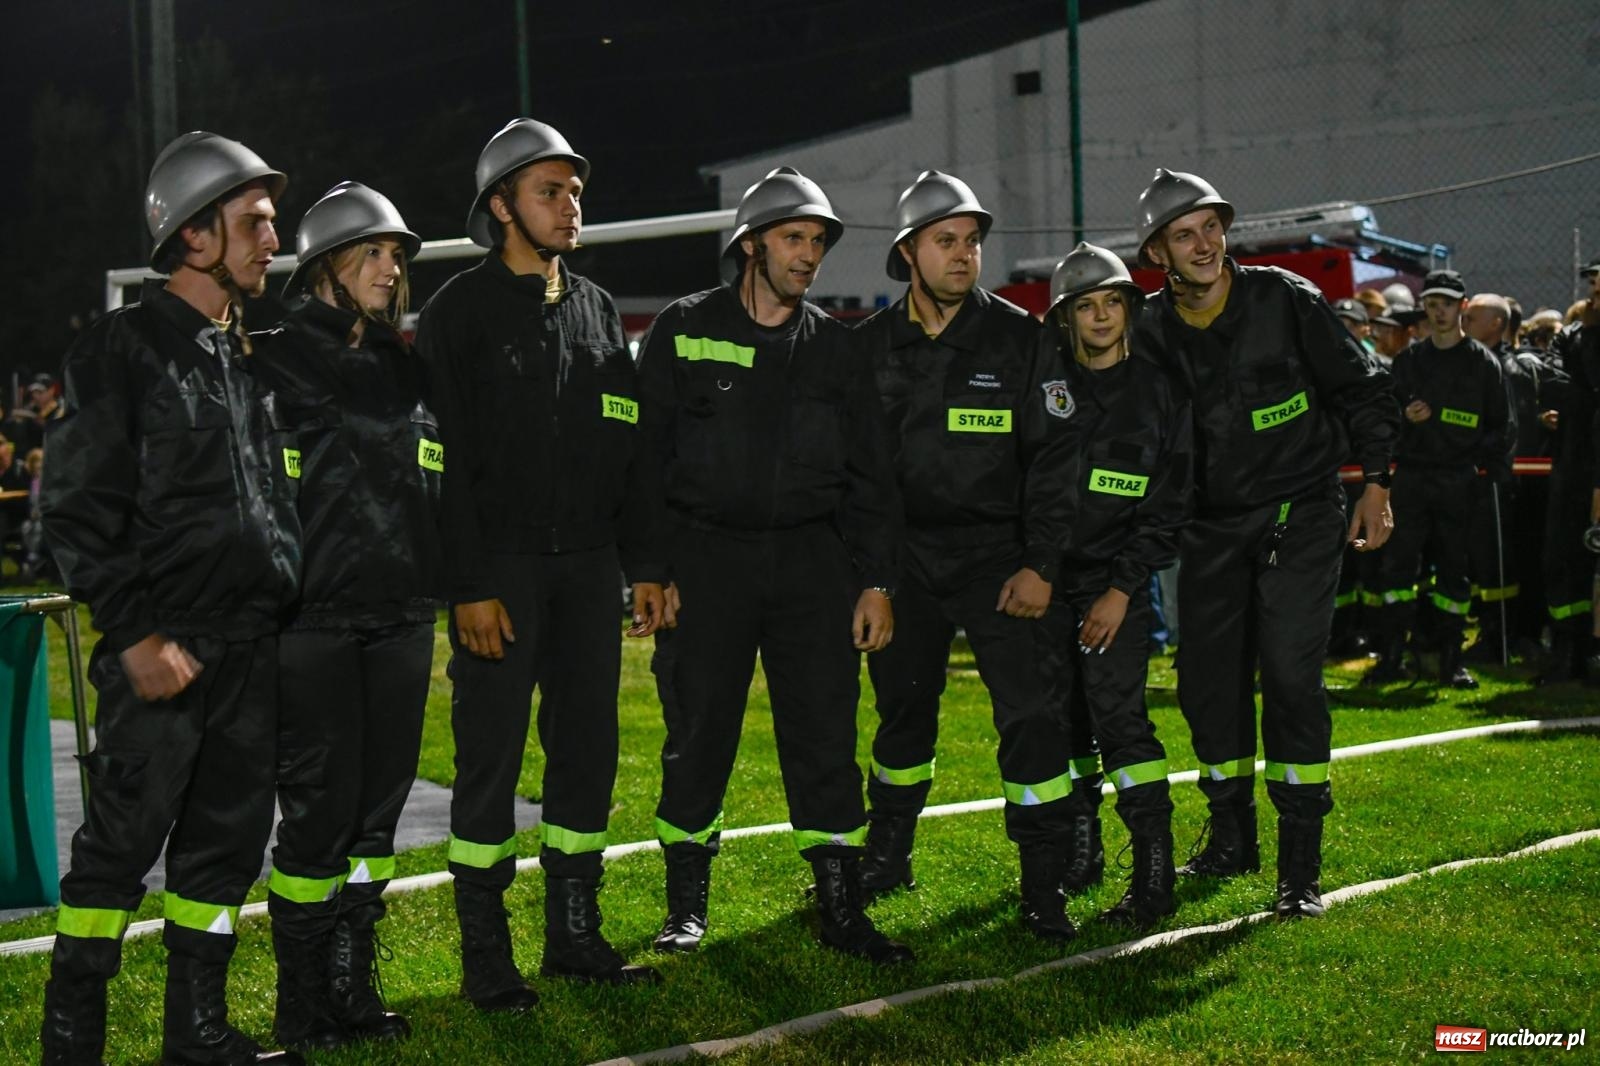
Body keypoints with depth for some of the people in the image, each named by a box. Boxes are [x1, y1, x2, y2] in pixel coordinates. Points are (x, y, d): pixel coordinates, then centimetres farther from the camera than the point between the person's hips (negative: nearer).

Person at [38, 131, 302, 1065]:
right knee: (122, 843, -3)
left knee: (228, 838, 10)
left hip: (252, 648, 7)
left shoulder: (253, 354, 16)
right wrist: (135, 634, -14)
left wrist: (282, 598, 15)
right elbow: (79, 512, -10)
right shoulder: (124, 349, -6)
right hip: (165, 649, -7)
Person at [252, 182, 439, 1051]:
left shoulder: (407, 367, 15)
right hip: (314, 620, -6)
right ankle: (302, 1008, 8)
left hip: (401, 619, 6)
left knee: (378, 806, 9)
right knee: (320, 808, -3)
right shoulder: (278, 360, -4)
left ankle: (352, 988, 20)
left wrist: (436, 589, 14)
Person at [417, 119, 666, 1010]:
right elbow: (449, 459, -9)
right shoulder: (462, 310, -5)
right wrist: (470, 586, -15)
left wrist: (644, 565, 10)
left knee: (588, 750, 8)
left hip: (587, 566, 6)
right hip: (502, 568, -5)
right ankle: (486, 953, 8)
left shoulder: (598, 309, 13)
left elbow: (628, 449, 15)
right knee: (492, 758, -1)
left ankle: (575, 935, 19)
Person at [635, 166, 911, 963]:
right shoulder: (683, 331, 2)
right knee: (699, 736, 1)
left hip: (811, 557, 2)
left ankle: (841, 909, 10)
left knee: (825, 734, 1)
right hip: (705, 557, -2)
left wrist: (875, 582, 4)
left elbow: (868, 473, 11)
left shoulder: (834, 346, 10)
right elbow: (646, 455, 1)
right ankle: (687, 905, 16)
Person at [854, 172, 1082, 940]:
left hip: (996, 555, -2)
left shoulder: (1019, 339, -3)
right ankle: (886, 856, 31)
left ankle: (1044, 886, 0)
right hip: (904, 558, 3)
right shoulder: (870, 345, 4)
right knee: (903, 711, 13)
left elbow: (1054, 456, -5)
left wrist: (1041, 565, -11)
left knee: (1031, 713, -9)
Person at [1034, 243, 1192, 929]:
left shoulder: (1159, 393, 2)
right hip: (1046, 577, 3)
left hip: (1116, 581, -3)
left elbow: (1168, 508, 0)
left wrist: (1122, 589, -7)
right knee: (1059, 718, 3)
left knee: (1117, 713, -13)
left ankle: (1154, 873, -12)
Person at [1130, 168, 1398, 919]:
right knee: (1206, 680, 4)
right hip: (1212, 526, 4)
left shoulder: (1286, 300, -9)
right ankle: (1233, 839, 23)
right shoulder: (1153, 332, -1)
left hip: (1301, 516, -4)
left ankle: (1300, 865, -6)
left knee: (1289, 674, -12)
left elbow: (1360, 388, -1)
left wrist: (1376, 482, -5)